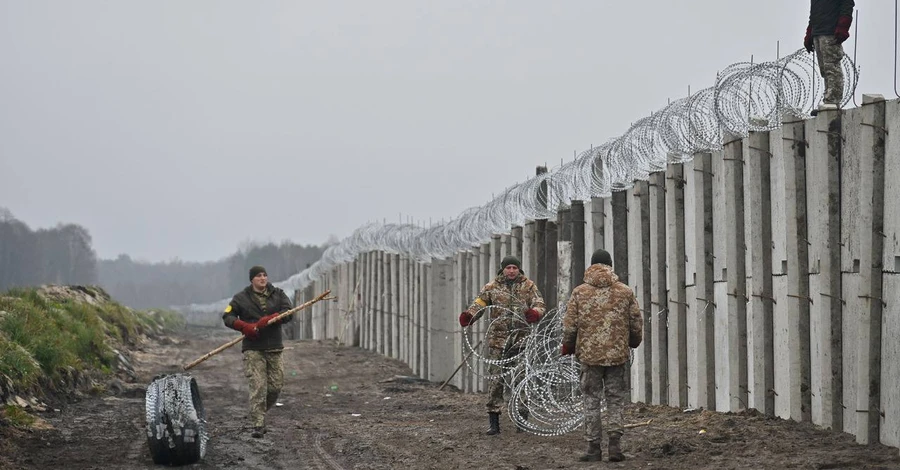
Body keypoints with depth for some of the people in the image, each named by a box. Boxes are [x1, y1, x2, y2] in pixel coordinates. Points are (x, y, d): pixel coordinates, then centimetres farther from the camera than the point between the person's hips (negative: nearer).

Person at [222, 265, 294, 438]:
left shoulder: (278, 294, 9)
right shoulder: (241, 298, 5)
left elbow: (288, 313, -3)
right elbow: (227, 316, 2)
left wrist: (269, 320, -19)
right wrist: (244, 326, -15)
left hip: (274, 348, 3)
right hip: (253, 348, -3)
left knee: (276, 385, 3)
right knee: (258, 386, -12)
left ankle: (260, 413, 28)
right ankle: (258, 425, -11)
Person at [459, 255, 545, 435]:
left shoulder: (528, 286, 8)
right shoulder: (492, 287, 7)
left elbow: (539, 304, 1)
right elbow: (479, 303, 1)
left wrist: (535, 313, -23)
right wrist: (469, 315, -20)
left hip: (522, 337, 0)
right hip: (498, 338, 0)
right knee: (496, 378, -2)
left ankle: (523, 419, 9)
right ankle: (493, 420, 2)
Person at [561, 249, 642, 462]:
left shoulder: (579, 292, -2)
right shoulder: (625, 292, 1)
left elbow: (569, 325, -1)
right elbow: (637, 324, 6)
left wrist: (568, 346, 16)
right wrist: (633, 342, 25)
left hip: (589, 355, -1)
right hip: (617, 355, 1)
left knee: (591, 400, 7)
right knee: (615, 399, 10)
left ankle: (593, 447, 6)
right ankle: (614, 443, 1)